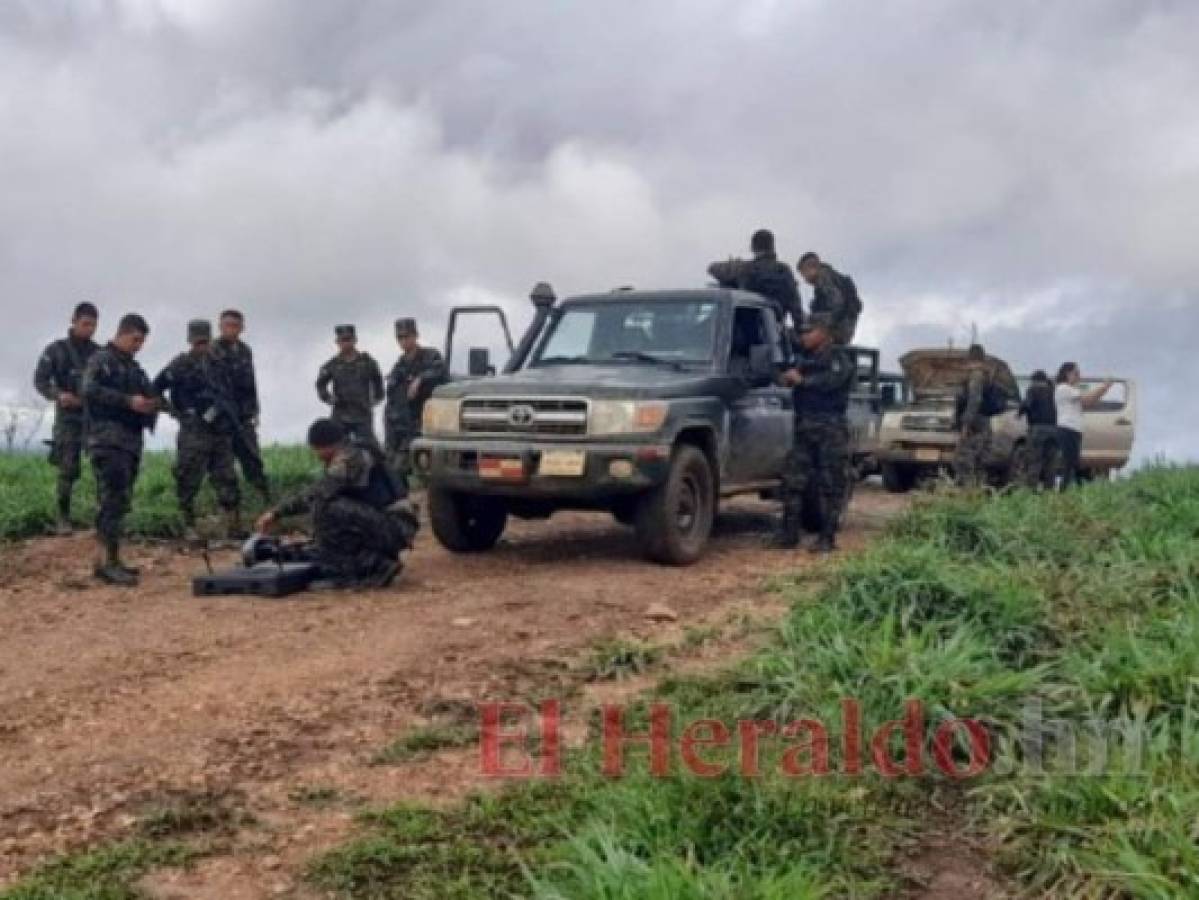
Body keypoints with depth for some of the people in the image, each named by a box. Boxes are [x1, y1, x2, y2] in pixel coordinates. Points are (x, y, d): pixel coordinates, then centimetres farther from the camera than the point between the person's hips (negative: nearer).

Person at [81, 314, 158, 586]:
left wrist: (150, 405, 0)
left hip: (130, 441, 9)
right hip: (108, 440, -9)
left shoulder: (134, 367, 23)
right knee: (115, 499, -15)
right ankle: (106, 561, -16)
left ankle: (108, 560, 13)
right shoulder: (101, 359, -2)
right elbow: (90, 390, -17)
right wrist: (129, 402, -21)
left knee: (120, 502, 8)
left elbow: (146, 395, 24)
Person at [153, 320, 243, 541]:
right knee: (189, 481, -2)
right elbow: (155, 390, -2)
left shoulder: (216, 365, 14)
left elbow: (227, 395, 24)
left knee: (227, 481, 4)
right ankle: (189, 527, 6)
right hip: (194, 433, -5)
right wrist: (173, 410, -2)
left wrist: (232, 419, 13)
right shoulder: (180, 365, -3)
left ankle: (234, 527, 8)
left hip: (221, 433, 5)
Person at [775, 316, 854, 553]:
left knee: (830, 485, -4)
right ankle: (789, 534, 6)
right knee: (793, 480, 1)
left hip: (830, 429, -6)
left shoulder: (838, 358, -1)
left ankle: (827, 538, 0)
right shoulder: (804, 357, 21)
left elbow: (832, 381, -18)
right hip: (804, 427, 6)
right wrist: (788, 378, 3)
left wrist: (802, 380, -13)